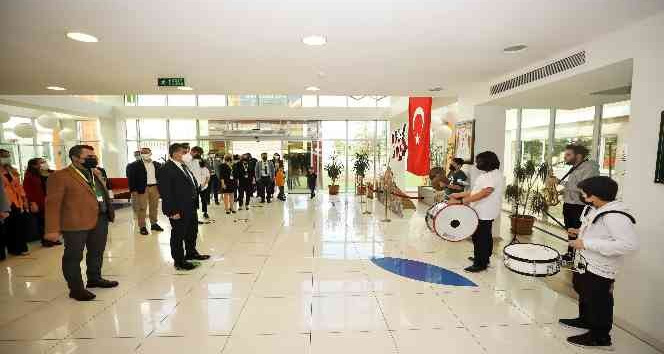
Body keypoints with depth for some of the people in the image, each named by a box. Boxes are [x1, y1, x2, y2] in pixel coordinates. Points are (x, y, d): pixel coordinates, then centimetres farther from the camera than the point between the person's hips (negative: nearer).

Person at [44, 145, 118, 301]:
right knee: (73, 256, 6)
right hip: (75, 223, -7)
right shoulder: (60, 176, -10)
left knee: (97, 253, 19)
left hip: (100, 219, 7)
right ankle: (76, 288, 18)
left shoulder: (96, 173, 11)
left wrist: (109, 213, 10)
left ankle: (95, 278, 37)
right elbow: (53, 203, -12)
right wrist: (53, 229, -15)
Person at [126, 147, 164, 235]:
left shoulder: (157, 165, 8)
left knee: (154, 207, 12)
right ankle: (142, 227, 8)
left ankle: (154, 224, 24)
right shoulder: (135, 165, -2)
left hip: (155, 187, 4)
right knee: (142, 208, 0)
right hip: (142, 188, -3)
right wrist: (133, 189, -10)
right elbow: (131, 177, -4)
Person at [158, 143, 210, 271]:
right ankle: (179, 261, 21)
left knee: (192, 231, 22)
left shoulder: (184, 166, 11)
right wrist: (173, 211, -23)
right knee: (178, 235, 6)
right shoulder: (166, 169, -17)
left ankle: (191, 253, 41)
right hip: (179, 210, -9)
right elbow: (165, 192, -21)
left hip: (191, 207, 10)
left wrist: (195, 202, 13)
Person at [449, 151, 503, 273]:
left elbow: (483, 193, -29)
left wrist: (461, 201, -32)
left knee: (480, 238, -1)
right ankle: (483, 258, 36)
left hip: (485, 214, -10)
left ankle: (480, 264, 10)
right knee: (485, 237, 21)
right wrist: (458, 195, 11)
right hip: (481, 212, 10)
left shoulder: (494, 176, -20)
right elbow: (475, 191, 17)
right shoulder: (487, 174, 13)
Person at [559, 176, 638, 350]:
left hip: (600, 270, -10)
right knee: (584, 292, 26)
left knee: (599, 302, 6)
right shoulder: (596, 209, 4)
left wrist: (586, 243, -34)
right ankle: (585, 320, 47)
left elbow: (630, 244, -36)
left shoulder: (615, 216, -27)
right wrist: (581, 232, 7)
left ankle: (600, 337, 25)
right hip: (586, 263, 10)